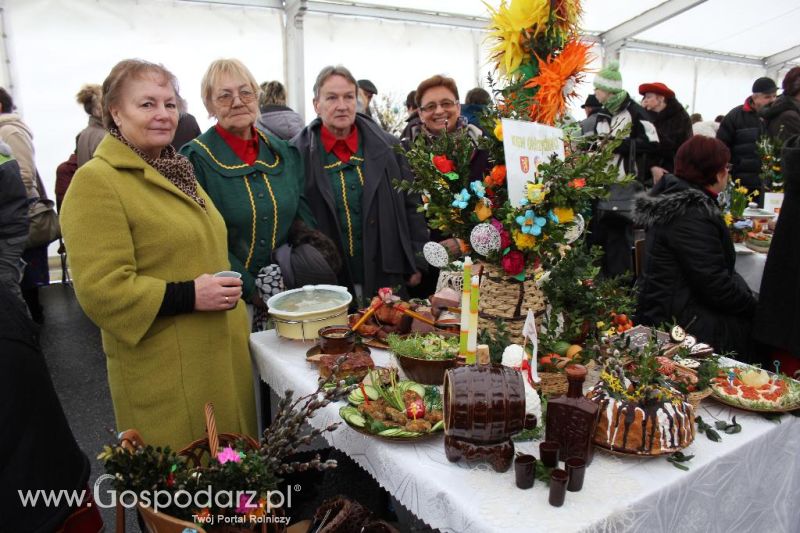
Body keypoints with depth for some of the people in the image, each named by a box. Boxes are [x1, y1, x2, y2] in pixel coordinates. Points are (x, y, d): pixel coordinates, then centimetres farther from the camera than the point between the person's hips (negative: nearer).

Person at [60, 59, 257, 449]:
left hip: (220, 357, 8)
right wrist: (188, 296, -23)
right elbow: (100, 288, -19)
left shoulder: (175, 171, 16)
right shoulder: (97, 182, -11)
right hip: (165, 373, -8)